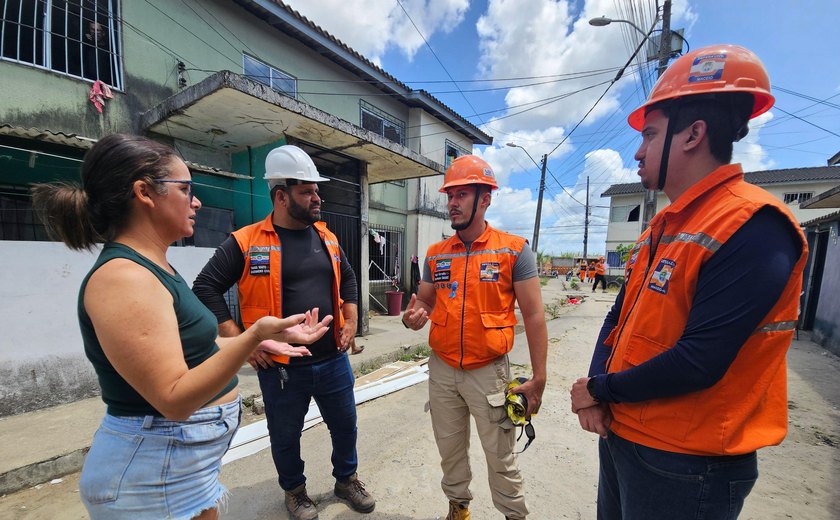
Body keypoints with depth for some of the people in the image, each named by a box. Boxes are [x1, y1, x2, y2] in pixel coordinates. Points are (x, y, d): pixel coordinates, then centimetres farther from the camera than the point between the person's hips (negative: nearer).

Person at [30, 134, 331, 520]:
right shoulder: (122, 277, -26)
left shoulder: (152, 267, 4)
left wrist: (258, 342, 14)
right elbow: (174, 399, -29)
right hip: (158, 472, -9)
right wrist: (254, 335, -40)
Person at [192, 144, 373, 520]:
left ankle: (347, 479, 47)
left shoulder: (326, 238, 4)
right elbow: (205, 288, -6)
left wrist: (350, 322, 6)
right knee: (286, 435, 19)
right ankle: (294, 489, 48)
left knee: (345, 425, 19)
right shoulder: (246, 242, -11)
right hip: (281, 366, -3)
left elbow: (347, 280, 15)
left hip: (333, 359, 4)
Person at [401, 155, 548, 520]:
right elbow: (425, 303, 10)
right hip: (441, 369, 4)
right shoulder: (436, 254, 2)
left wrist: (538, 378, -9)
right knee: (450, 449, 21)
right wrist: (412, 318, -14)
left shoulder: (514, 250, -8)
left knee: (500, 456, 14)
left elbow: (534, 315, -8)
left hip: (489, 370, -3)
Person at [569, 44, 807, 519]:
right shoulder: (663, 226, 6)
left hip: (685, 466, -7)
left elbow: (697, 363, -27)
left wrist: (600, 389, -13)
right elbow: (619, 318, 5)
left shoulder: (755, 228, -21)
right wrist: (595, 393, -8)